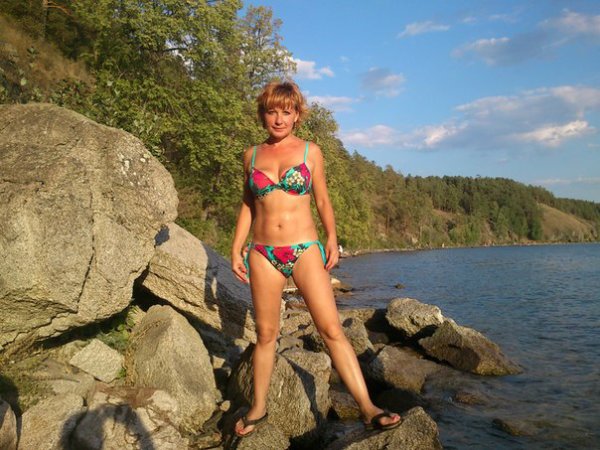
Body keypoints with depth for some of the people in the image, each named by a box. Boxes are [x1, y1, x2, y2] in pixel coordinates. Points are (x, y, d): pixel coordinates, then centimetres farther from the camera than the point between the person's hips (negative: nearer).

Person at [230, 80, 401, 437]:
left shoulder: (310, 151, 5)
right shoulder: (252, 155, 9)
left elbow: (323, 200, 8)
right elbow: (248, 204, 14)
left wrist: (332, 240, -3)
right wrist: (237, 248, 8)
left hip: (305, 250, -2)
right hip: (263, 254, 2)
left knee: (332, 328, -9)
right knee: (266, 333, 9)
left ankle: (368, 408, -3)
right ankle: (258, 409, 26)